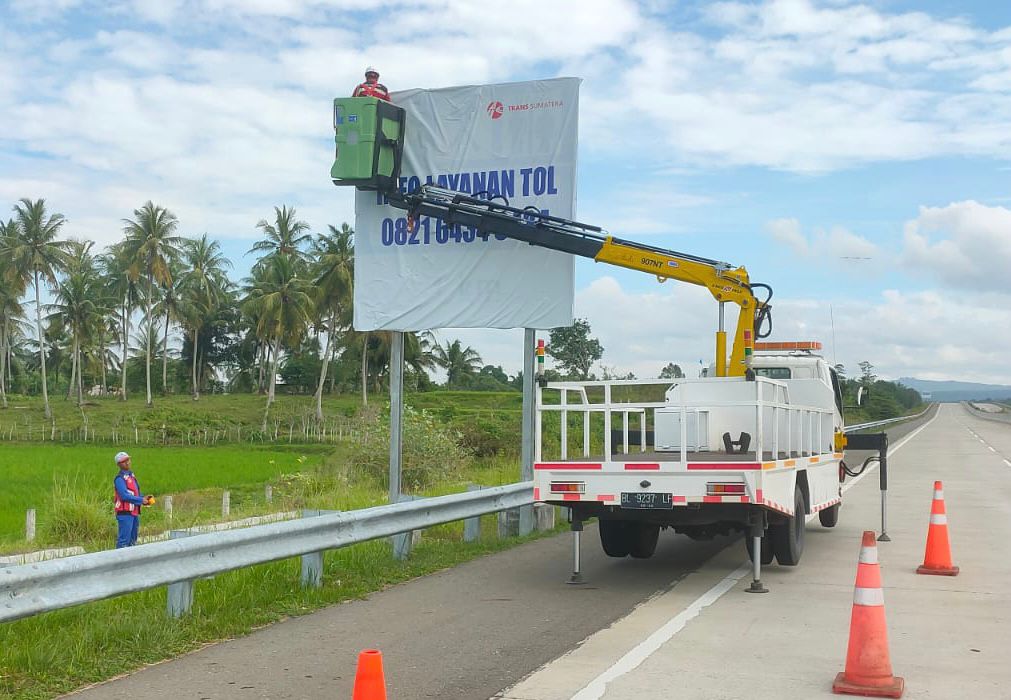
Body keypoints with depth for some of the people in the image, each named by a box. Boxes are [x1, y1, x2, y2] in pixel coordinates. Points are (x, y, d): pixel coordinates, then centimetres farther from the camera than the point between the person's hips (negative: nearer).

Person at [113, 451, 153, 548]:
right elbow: (124, 496, -21)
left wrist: (144, 498, 0)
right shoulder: (120, 479, -12)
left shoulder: (131, 476, 17)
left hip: (134, 512, 9)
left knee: (132, 540, 16)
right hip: (125, 513, -9)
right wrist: (141, 500, -18)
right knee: (124, 540, -11)